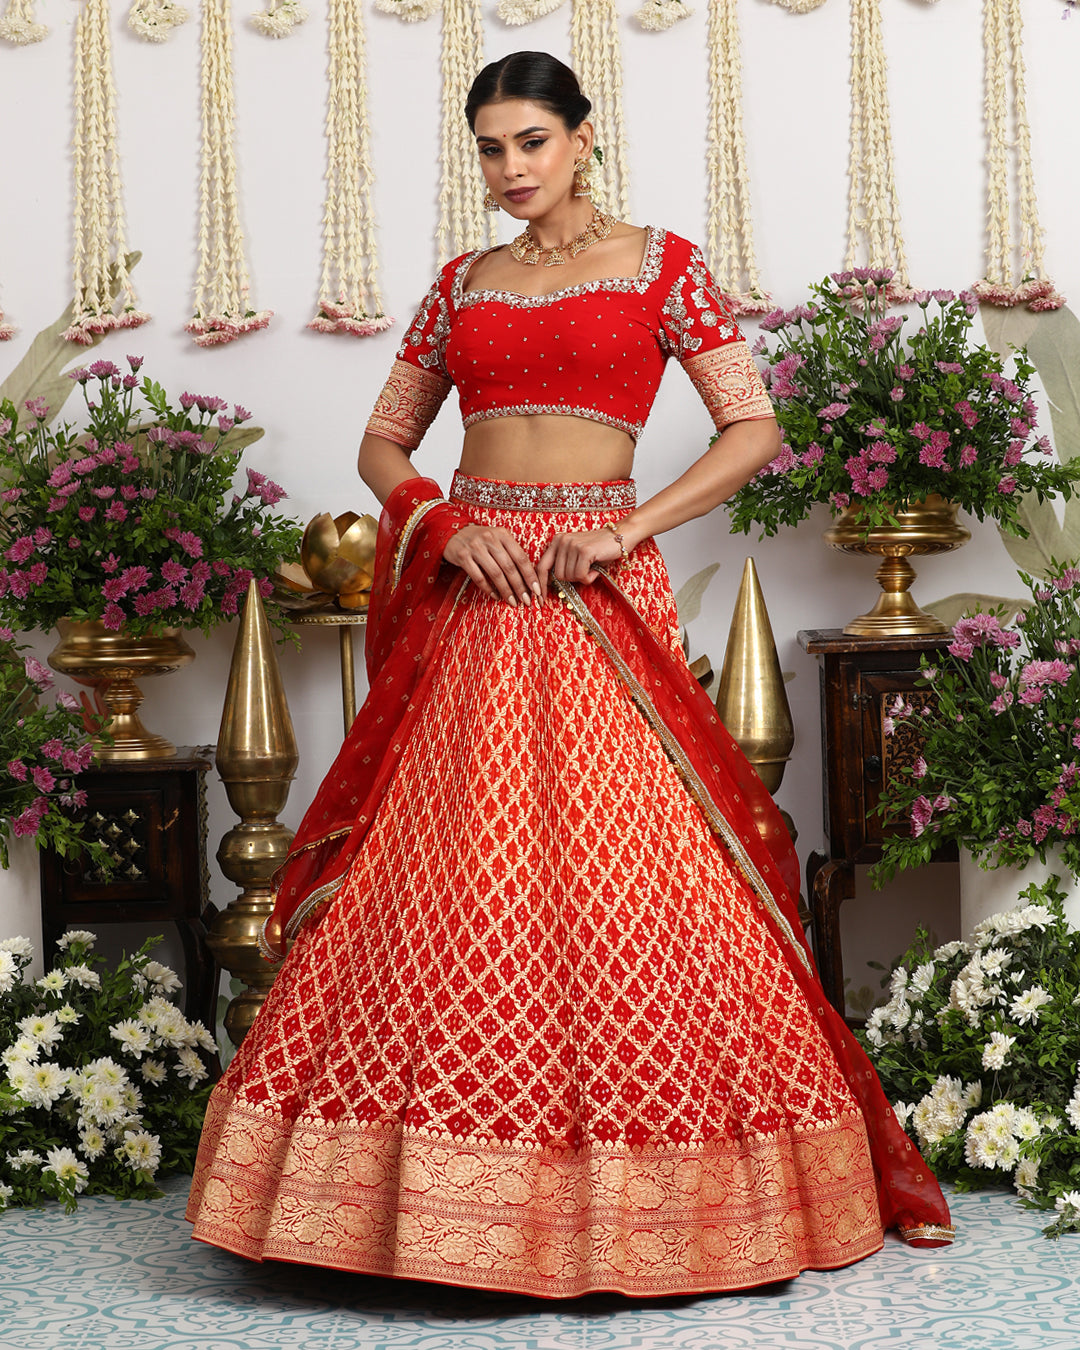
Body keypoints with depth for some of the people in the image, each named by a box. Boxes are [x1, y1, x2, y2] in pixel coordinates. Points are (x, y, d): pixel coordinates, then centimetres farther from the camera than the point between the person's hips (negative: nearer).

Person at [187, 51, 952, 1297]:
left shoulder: (658, 264, 7)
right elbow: (382, 444, 16)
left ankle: (632, 1195, 4)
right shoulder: (461, 284, 16)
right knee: (445, 879, -2)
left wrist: (633, 525, -11)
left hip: (597, 589, -3)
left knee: (616, 872, -7)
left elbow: (753, 428, 1)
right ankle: (452, 1196, 6)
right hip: (469, 590, 3)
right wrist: (447, 522, -4)